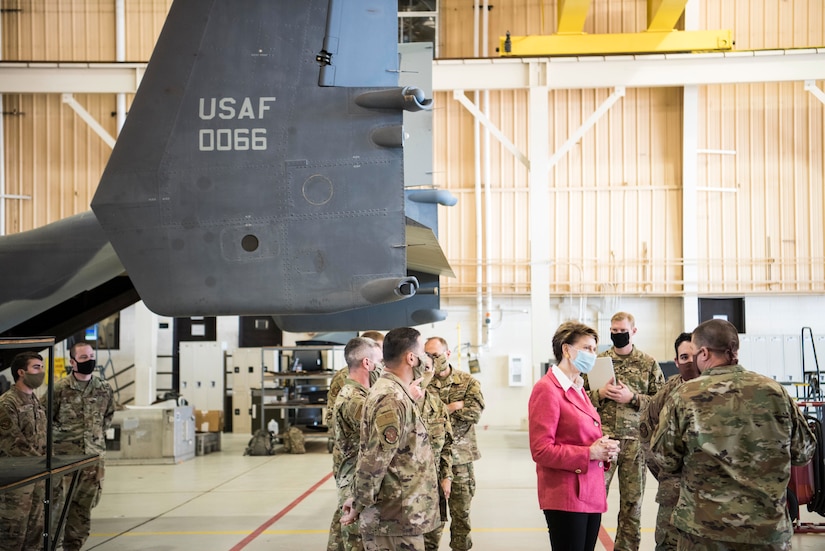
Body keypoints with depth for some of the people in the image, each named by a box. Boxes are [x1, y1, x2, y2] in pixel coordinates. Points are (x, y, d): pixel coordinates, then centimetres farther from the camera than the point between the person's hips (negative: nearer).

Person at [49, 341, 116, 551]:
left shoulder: (104, 389, 6)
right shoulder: (59, 388, -7)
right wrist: (60, 436, -3)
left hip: (94, 456, 4)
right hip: (64, 456, -4)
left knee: (83, 506, 9)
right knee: (58, 504, -5)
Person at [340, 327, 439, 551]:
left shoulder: (395, 391, 12)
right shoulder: (392, 400, -21)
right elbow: (373, 463, -22)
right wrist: (359, 507, -12)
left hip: (400, 514, 10)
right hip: (395, 519, -10)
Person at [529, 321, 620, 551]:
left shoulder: (578, 388, 15)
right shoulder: (547, 389, -12)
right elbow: (541, 450, -17)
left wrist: (604, 449, 3)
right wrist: (589, 453, -19)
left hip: (591, 493, 9)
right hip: (566, 497, -9)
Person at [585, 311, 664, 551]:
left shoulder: (649, 364, 4)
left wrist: (632, 398, -12)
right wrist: (600, 393, -10)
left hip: (636, 441, 0)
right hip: (603, 439, 0)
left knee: (632, 502, 7)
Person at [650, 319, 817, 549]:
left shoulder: (685, 396, -11)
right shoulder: (775, 391, -5)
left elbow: (665, 459, -5)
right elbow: (803, 452, 5)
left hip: (704, 527, -2)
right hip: (770, 527, 2)